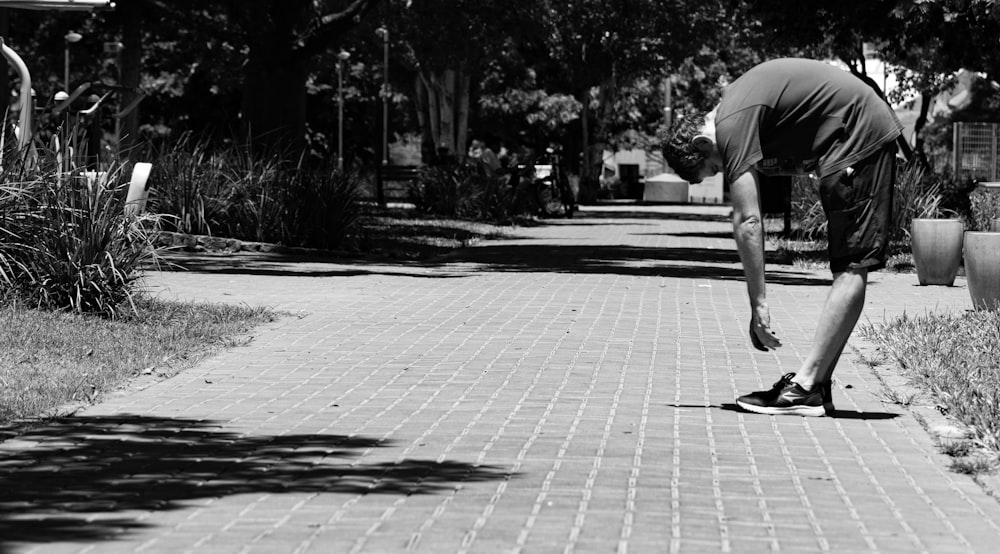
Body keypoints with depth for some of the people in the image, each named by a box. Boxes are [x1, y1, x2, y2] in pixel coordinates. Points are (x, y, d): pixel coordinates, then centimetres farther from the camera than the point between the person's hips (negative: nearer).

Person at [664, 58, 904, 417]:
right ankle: (817, 386, 8)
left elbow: (747, 221, -21)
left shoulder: (732, 124, -16)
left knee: (851, 267, -12)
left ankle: (804, 387, -16)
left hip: (859, 138, -10)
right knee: (848, 267, 7)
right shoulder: (734, 104, 13)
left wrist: (758, 305, -21)